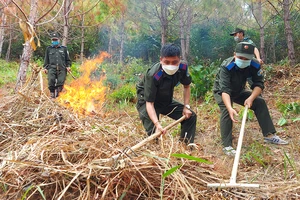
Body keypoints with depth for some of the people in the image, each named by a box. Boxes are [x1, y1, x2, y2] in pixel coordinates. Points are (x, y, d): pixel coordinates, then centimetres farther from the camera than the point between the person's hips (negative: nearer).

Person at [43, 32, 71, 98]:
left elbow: (68, 59, 21)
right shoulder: (49, 49, 21)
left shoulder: (64, 48, 19)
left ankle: (57, 92, 2)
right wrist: (45, 67, 12)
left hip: (62, 69, 0)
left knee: (60, 81, -17)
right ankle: (52, 93, -8)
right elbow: (46, 59, 23)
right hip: (52, 68, 0)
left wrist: (68, 66, 5)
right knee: (51, 80, -23)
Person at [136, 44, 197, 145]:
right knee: (154, 133, -22)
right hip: (146, 101, -6)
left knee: (191, 116, 2)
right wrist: (157, 124, -48)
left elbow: (186, 86, 1)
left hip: (166, 100, 6)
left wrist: (186, 106, -8)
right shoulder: (152, 75, -37)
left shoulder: (182, 68, -21)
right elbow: (149, 103, -34)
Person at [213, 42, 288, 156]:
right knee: (226, 110, -29)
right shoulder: (226, 67, -37)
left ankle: (269, 135, 2)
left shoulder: (255, 65, -23)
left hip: (238, 91, 5)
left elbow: (259, 84, -21)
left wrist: (251, 98, -40)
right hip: (221, 92, -5)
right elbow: (225, 90, -46)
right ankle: (227, 146, -28)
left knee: (260, 102, -5)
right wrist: (230, 108, -60)